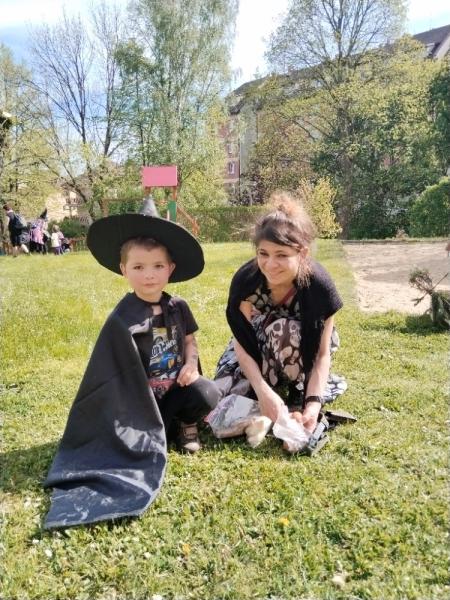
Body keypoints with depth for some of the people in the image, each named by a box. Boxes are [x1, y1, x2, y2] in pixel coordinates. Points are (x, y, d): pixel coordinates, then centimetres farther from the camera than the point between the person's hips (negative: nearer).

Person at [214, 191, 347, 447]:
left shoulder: (320, 286, -32)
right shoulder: (245, 280, -30)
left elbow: (323, 353, -25)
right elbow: (242, 345, -25)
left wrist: (313, 402, -37)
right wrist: (263, 391, -39)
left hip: (303, 347, -1)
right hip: (256, 345, 2)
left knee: (282, 330, -40)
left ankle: (298, 397, -14)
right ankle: (277, 387, 6)